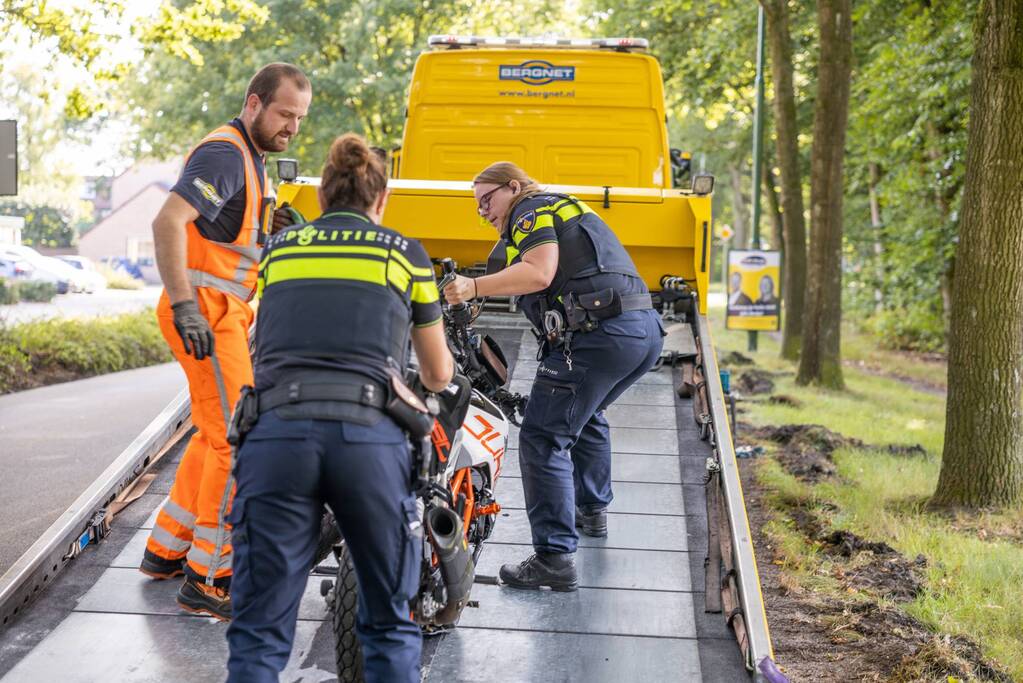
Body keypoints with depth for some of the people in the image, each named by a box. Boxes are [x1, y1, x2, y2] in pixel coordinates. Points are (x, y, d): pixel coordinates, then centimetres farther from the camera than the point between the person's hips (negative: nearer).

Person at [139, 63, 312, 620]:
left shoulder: (251, 158, 18)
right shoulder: (224, 154, -15)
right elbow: (168, 222, -27)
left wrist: (274, 226, 12)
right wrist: (185, 307, -31)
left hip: (227, 312, 11)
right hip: (206, 312, -11)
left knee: (216, 436, 18)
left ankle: (166, 550, 30)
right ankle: (208, 582, -8)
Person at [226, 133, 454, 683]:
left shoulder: (277, 249, 23)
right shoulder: (404, 254, 18)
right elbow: (439, 375, 30)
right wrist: (430, 380, 55)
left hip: (275, 433, 1)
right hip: (368, 437, -1)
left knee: (260, 631, 2)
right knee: (389, 623, 14)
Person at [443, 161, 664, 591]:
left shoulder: (531, 210, 3)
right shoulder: (565, 208, 32)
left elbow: (539, 272, -15)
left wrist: (474, 288, -16)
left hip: (599, 334, -10)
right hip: (645, 331, 10)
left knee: (543, 438, -9)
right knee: (584, 414, 34)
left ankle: (555, 557, -16)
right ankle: (592, 510, 47)